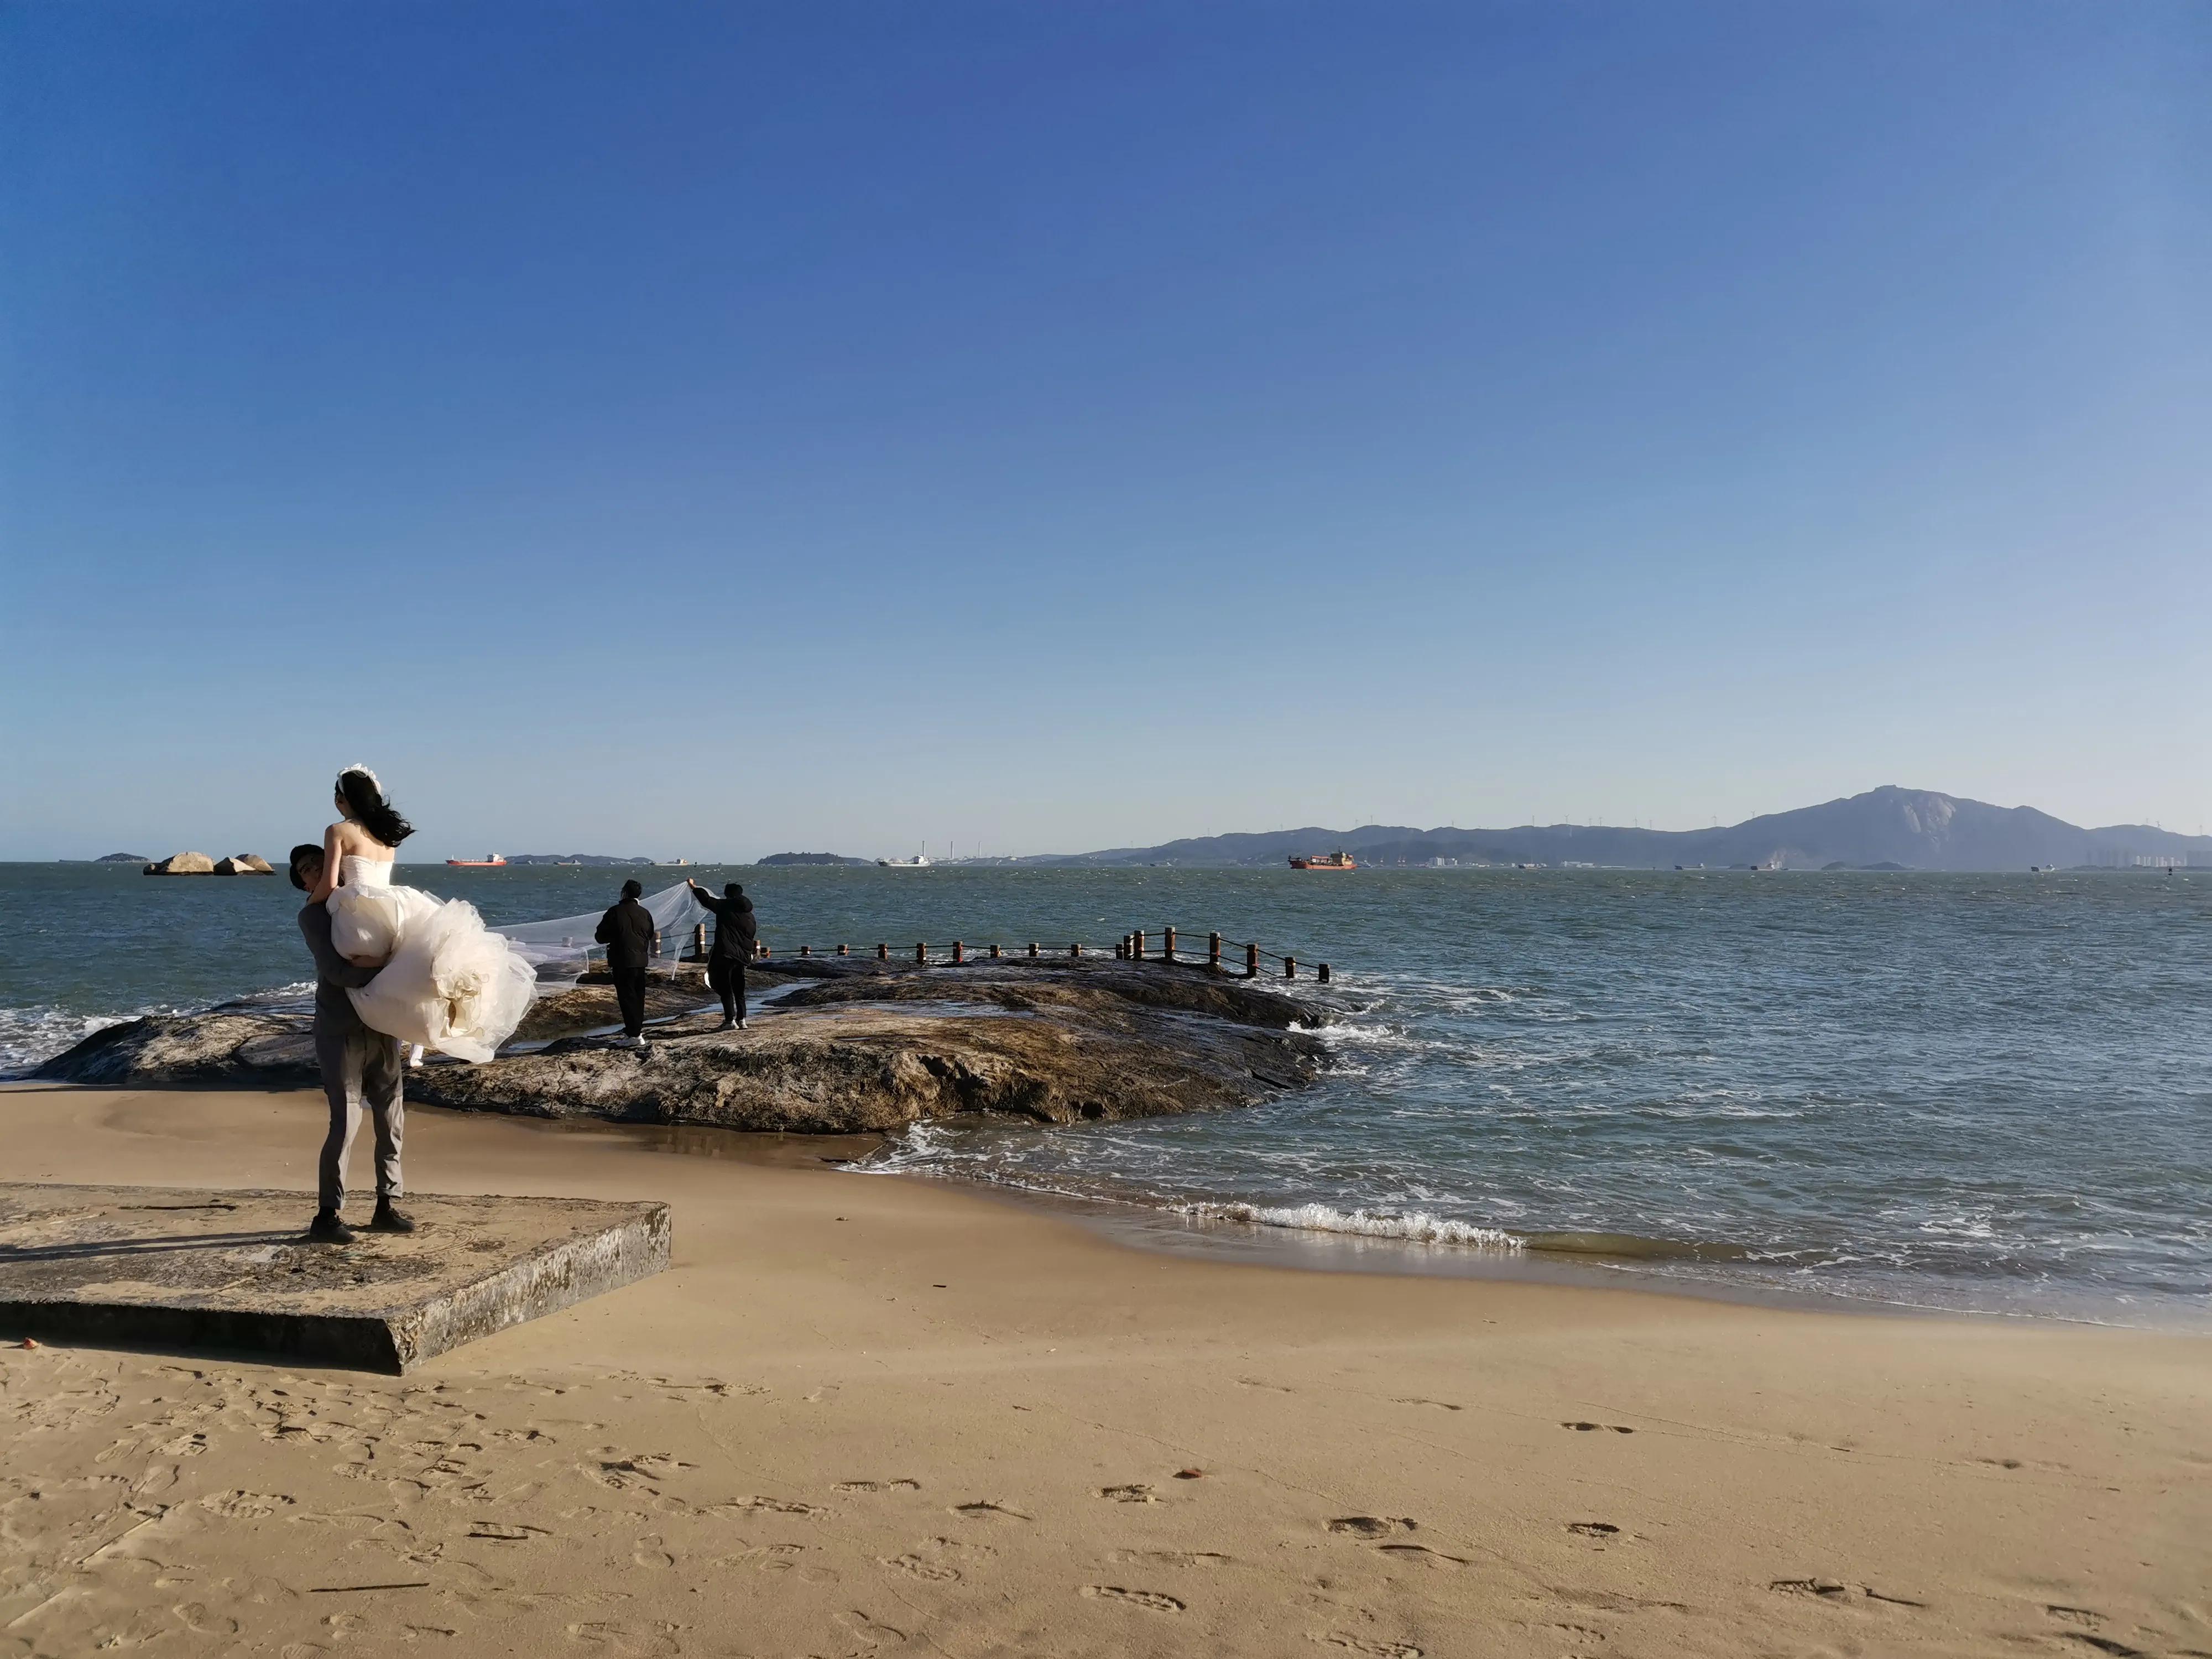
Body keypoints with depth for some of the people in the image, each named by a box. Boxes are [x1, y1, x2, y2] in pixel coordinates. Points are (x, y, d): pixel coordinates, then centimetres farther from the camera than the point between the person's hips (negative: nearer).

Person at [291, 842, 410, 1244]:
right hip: (341, 1032, -5)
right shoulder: (313, 915, -3)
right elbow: (338, 972, -16)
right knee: (345, 1123, -8)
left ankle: (385, 1208, 17)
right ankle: (326, 1215, 1)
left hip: (381, 1028, 5)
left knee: (392, 1120, 6)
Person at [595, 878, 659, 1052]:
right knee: (638, 995, 17)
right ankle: (636, 1027, 29)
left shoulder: (615, 912, -12)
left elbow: (600, 937, -7)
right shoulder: (645, 913, 3)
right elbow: (651, 936, 15)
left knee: (627, 997, -3)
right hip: (641, 960, 5)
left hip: (622, 961, -5)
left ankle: (635, 1036, -7)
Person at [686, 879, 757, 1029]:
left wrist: (694, 887, 23)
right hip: (741, 958, 5)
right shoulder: (750, 916, 11)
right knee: (739, 991, 14)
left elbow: (706, 899, 7)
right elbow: (751, 938, 16)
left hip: (724, 956, -5)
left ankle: (730, 1021, -4)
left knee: (726, 990, -1)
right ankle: (742, 1020, 11)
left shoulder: (724, 906, -3)